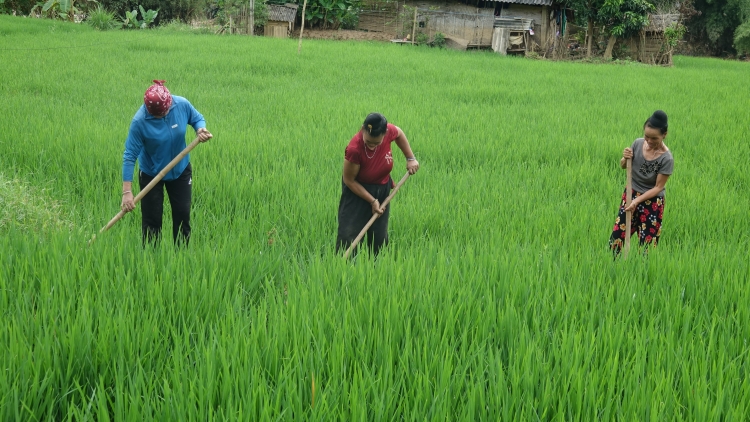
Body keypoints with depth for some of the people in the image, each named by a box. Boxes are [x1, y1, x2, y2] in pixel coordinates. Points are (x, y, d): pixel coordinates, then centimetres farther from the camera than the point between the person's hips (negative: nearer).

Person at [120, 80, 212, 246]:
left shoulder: (182, 105, -20)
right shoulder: (139, 121, -29)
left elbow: (197, 118, 1)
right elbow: (130, 155, -25)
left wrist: (200, 128, -25)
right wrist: (127, 191, -27)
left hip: (181, 170, 3)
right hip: (151, 174, -3)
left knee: (182, 215, 9)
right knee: (152, 220, 2)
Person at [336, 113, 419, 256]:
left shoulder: (389, 131, -24)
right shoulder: (354, 149, -34)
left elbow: (399, 134, 4)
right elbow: (349, 180, -20)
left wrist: (410, 158, 2)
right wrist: (372, 201, -19)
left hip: (382, 189, 5)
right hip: (357, 190, -4)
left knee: (380, 236, 11)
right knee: (348, 234, -8)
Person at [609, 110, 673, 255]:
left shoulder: (667, 159, -22)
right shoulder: (638, 143, -9)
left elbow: (658, 187, -15)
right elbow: (623, 166, 6)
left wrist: (637, 201, -22)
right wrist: (625, 159, -17)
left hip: (653, 201, -4)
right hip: (631, 193, 4)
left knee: (647, 243, 2)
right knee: (616, 236, 3)